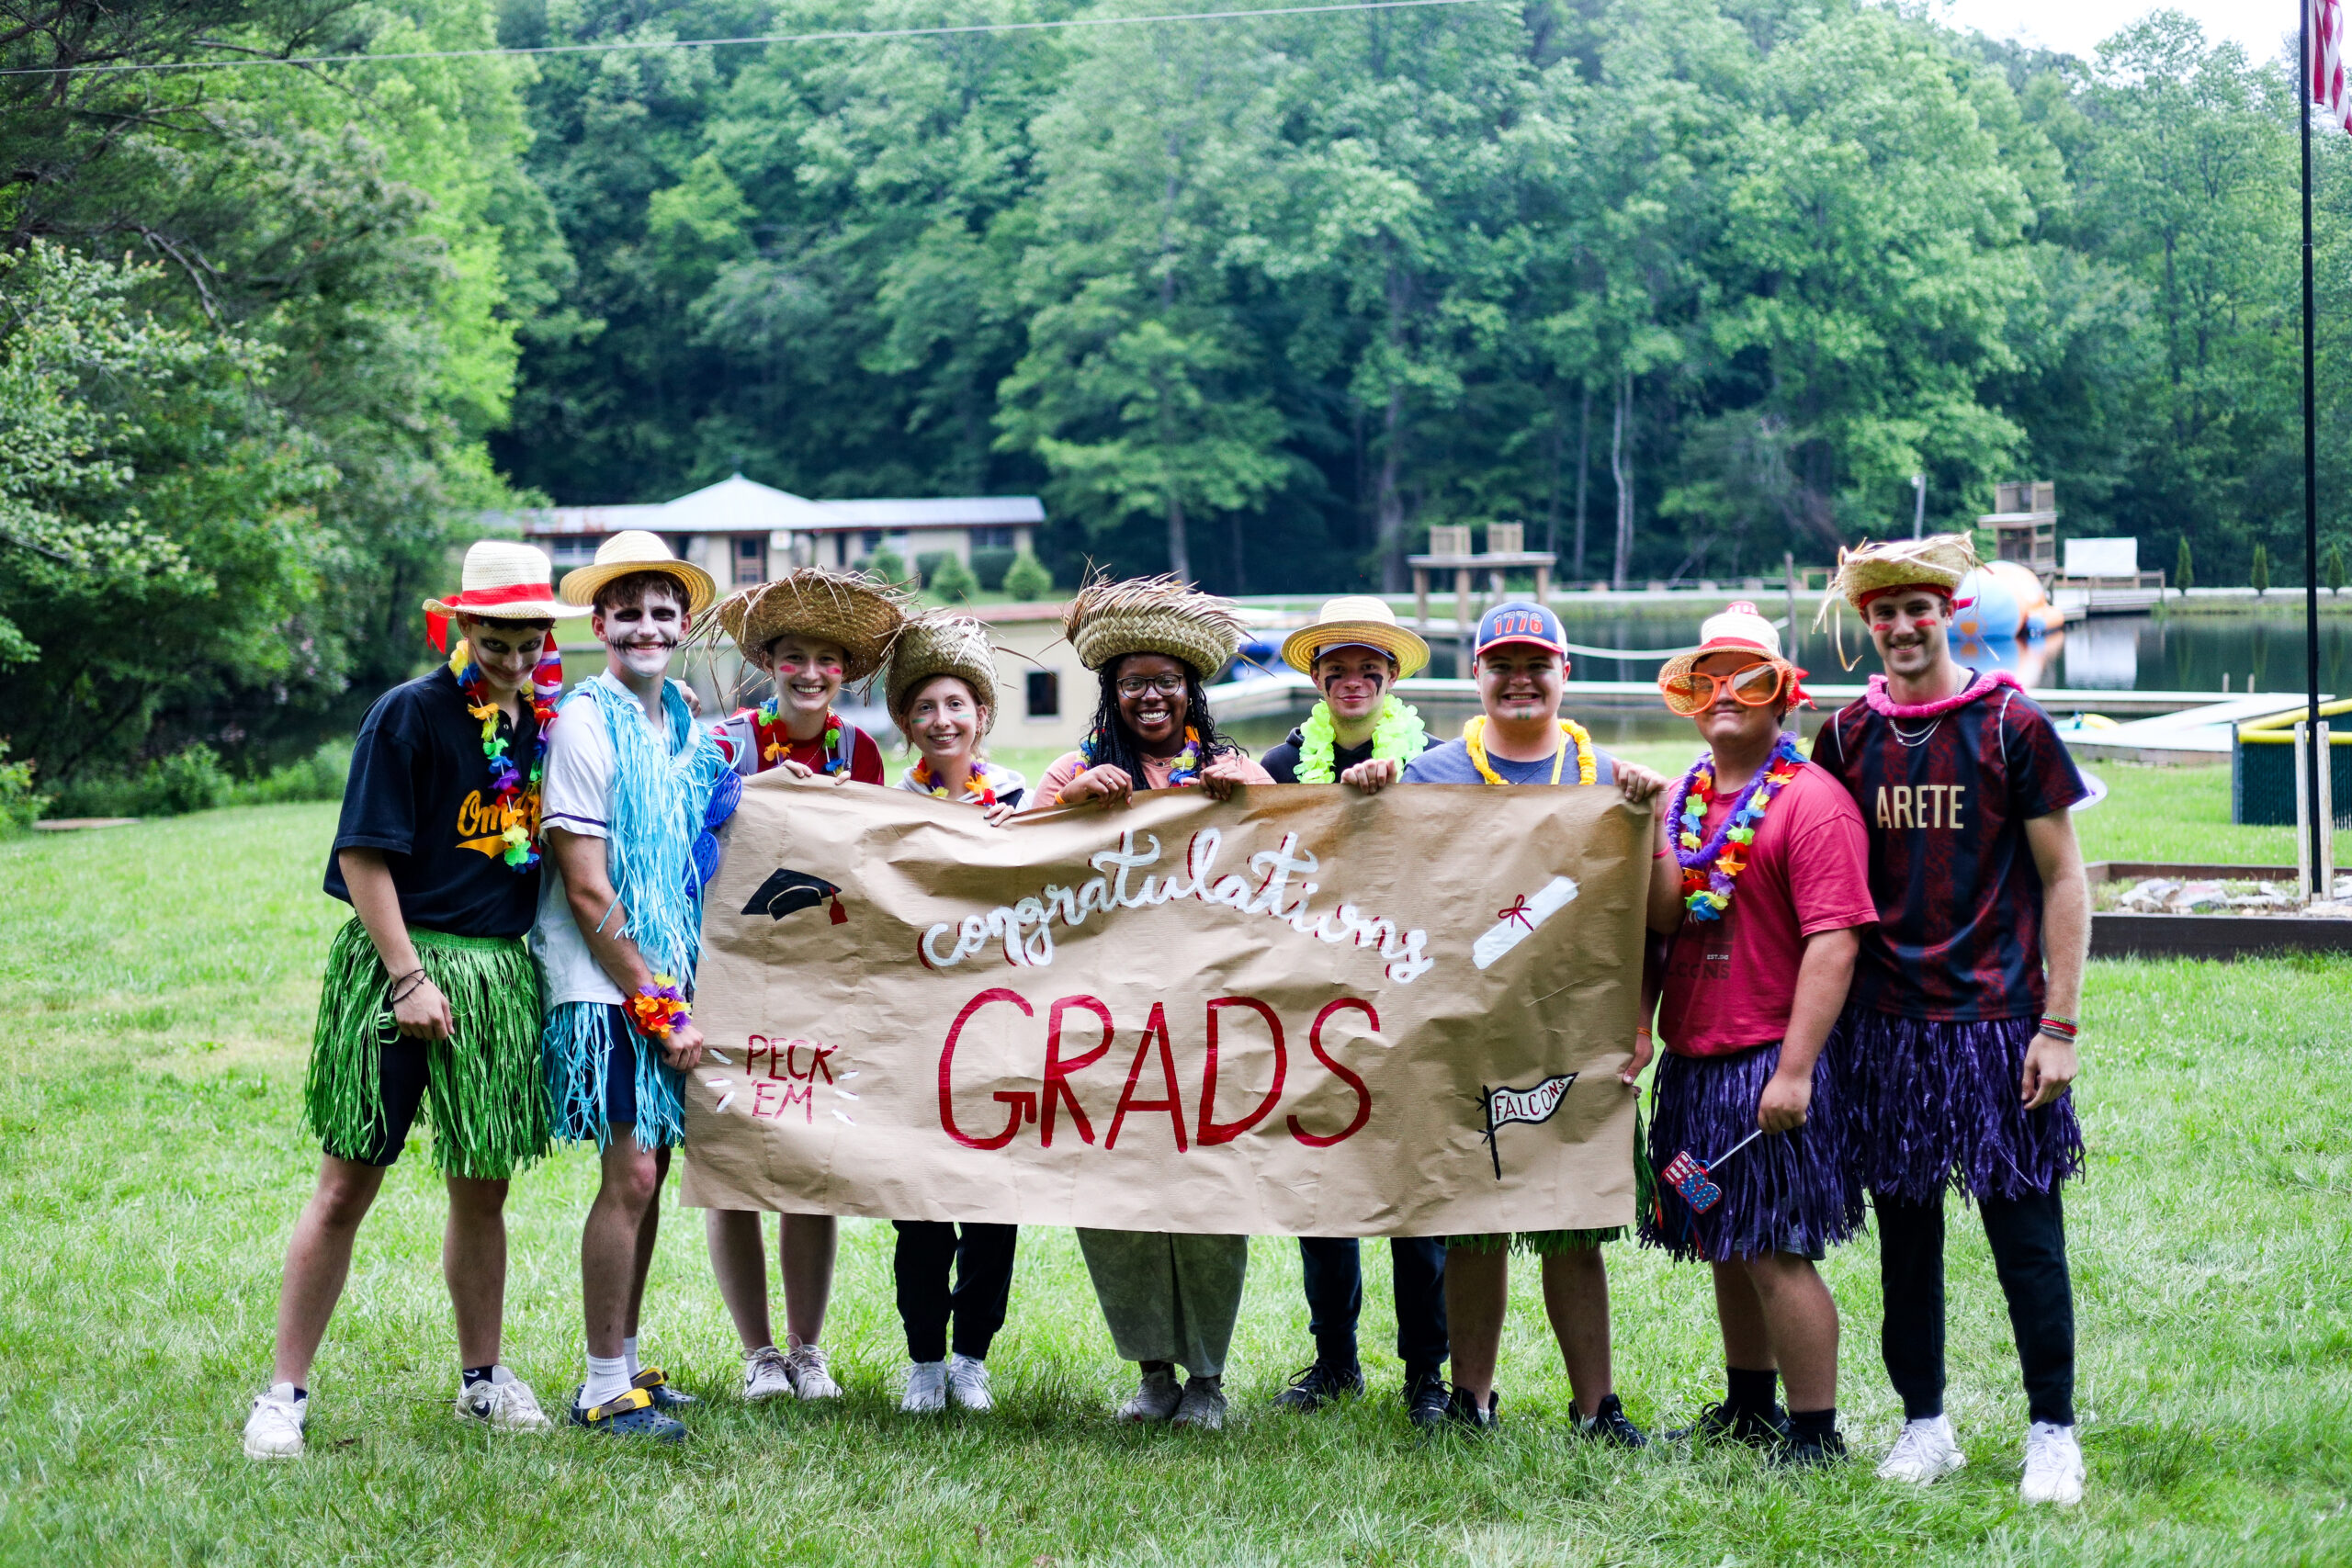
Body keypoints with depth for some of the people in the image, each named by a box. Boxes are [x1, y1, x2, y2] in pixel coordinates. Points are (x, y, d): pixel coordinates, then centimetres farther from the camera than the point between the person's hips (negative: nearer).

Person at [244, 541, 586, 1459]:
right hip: (395, 966, -5)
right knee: (347, 1185, -3)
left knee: (483, 1188, 12)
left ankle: (482, 1379, 25)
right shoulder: (411, 713, -9)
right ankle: (284, 1392, 3)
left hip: (501, 972, 5)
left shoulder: (542, 723, 8)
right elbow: (363, 855, -11)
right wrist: (408, 977, -15)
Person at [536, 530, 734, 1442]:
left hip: (667, 983, 7)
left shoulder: (686, 726, 11)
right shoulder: (586, 723, -11)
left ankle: (627, 1366, 20)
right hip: (603, 988, -7)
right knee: (630, 1174, -9)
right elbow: (586, 891, -14)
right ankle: (604, 1388, -2)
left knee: (648, 1171, 10)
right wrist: (658, 1006, -12)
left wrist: (675, 999, 9)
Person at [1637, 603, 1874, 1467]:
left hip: (1768, 1064, -8)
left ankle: (1815, 1434, 1)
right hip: (1694, 1061, 8)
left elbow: (1833, 941, -18)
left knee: (1775, 1253, -7)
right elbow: (1662, 919, 11)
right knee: (1723, 1245, 16)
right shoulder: (1685, 796, 14)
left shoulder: (1810, 801, -10)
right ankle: (1749, 1409, 31)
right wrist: (1650, 828, -6)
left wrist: (1794, 1071, -22)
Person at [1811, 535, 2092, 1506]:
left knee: (2026, 1233, 0)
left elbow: (2063, 881, -2)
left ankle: (2052, 1430, 11)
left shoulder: (2011, 726, -4)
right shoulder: (1847, 736, 6)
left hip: (1996, 1018, -3)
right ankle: (1925, 1425, 21)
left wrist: (2059, 1026, -8)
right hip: (1886, 1023, 3)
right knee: (1905, 1231, 9)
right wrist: (1818, 1027, 6)